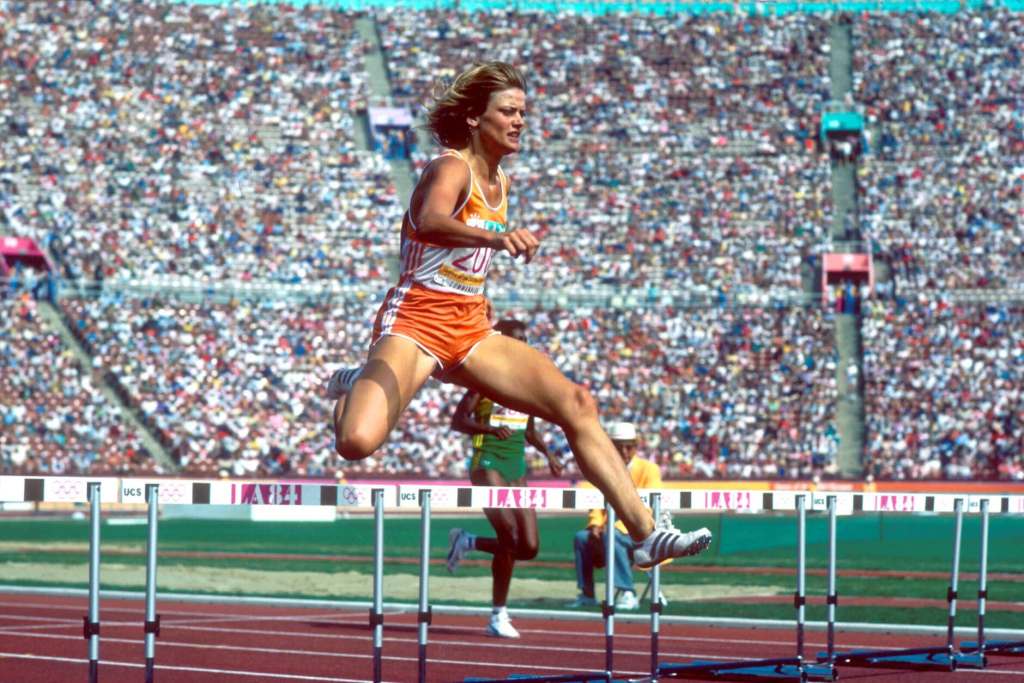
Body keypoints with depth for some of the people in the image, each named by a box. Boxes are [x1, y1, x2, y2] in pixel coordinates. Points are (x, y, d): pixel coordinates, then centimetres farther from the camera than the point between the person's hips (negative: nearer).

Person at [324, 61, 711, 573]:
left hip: (470, 329, 8)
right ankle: (352, 386, 8)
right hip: (415, 322, -8)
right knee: (358, 442, -29)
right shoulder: (452, 168, -14)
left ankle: (645, 535, -7)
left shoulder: (501, 181, 12)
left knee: (575, 404, -6)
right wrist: (496, 236, -55)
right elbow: (429, 223, -39)